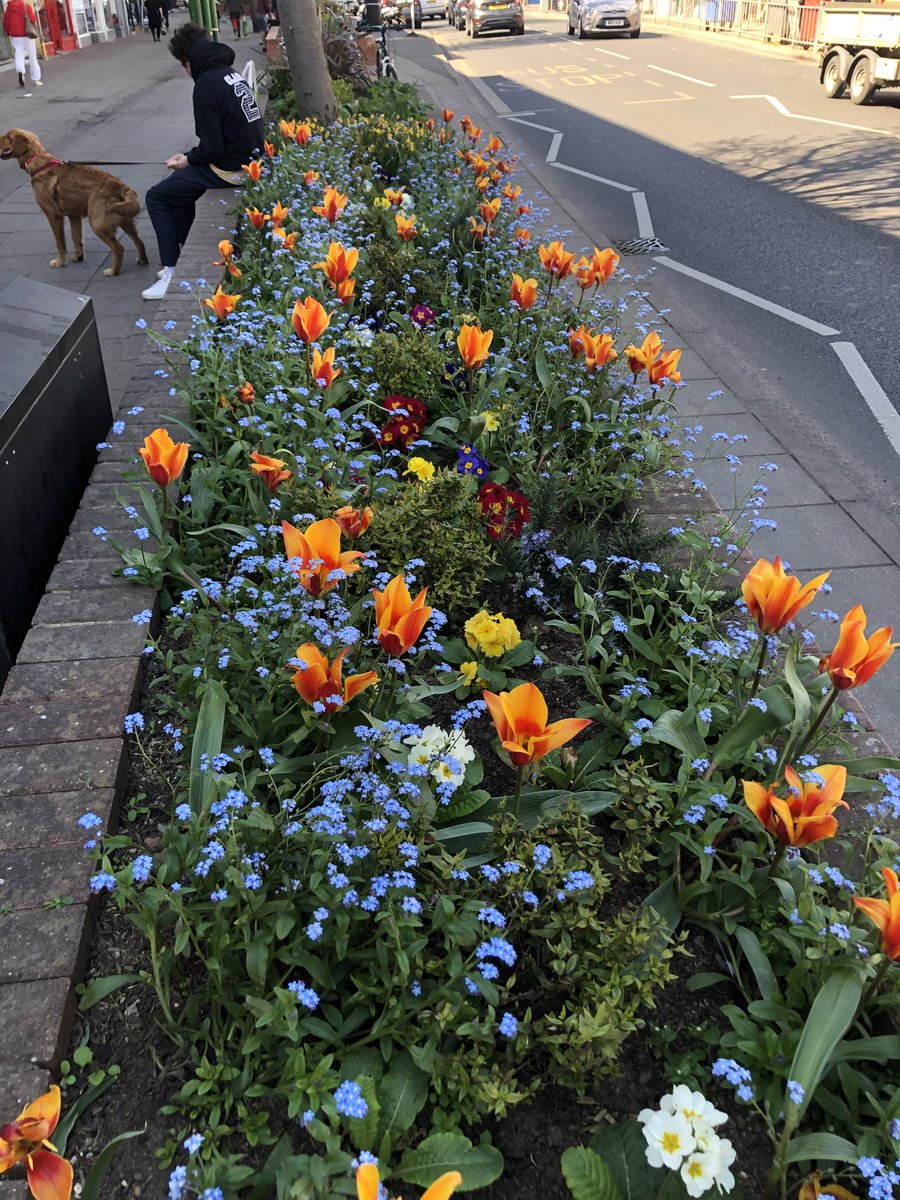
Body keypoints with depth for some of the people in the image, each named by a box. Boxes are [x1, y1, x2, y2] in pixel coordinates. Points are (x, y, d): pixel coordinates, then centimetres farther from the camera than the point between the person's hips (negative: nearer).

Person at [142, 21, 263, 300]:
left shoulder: (207, 84, -17)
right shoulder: (233, 74, 10)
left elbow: (212, 148, -20)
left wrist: (188, 160, 0)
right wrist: (191, 157, 13)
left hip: (231, 170, -9)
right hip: (250, 160, 9)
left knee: (156, 197, 4)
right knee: (180, 184, 28)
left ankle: (172, 270, 3)